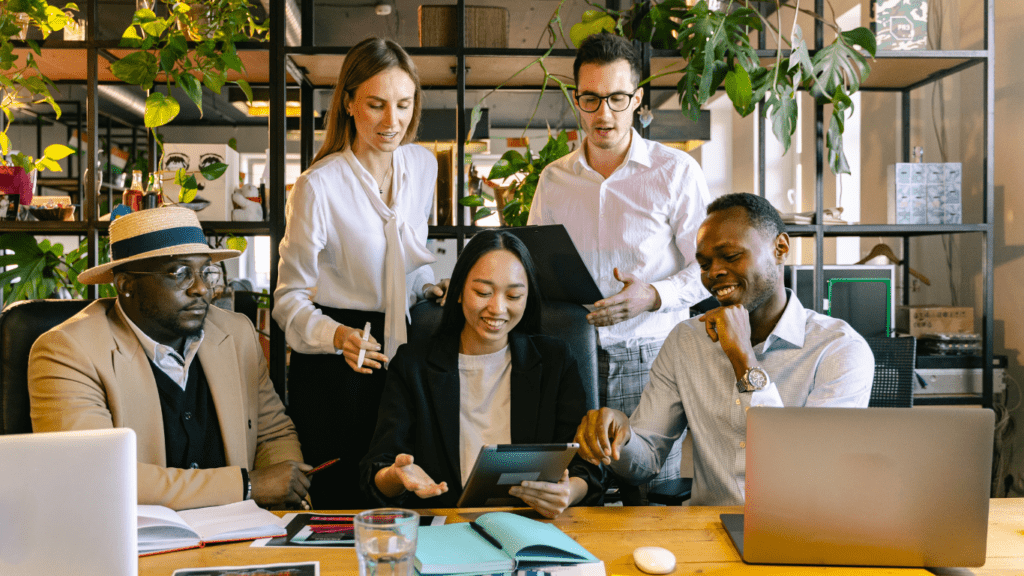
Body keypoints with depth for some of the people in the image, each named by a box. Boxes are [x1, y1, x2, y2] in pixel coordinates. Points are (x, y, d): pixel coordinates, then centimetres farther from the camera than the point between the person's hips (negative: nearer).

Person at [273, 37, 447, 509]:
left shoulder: (423, 165, 2)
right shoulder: (318, 186, -16)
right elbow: (290, 296, -12)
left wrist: (429, 288, 2)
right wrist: (335, 335, -28)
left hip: (402, 343, 5)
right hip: (333, 364, -5)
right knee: (340, 504, 4)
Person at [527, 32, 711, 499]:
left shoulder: (676, 171, 0)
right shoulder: (553, 179, 11)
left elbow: (708, 267, -1)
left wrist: (653, 296, -17)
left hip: (651, 358, -2)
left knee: (657, 499, -3)